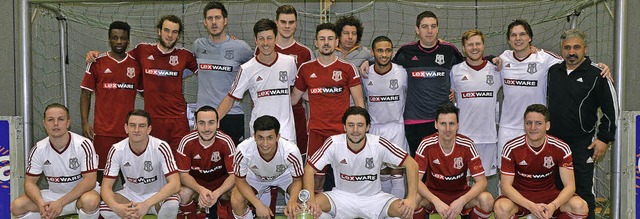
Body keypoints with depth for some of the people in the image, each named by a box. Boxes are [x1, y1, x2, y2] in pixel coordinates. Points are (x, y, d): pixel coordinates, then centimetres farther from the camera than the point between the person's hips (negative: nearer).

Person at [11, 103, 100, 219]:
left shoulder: (83, 145, -17)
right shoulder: (38, 149, -5)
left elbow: (89, 180, -22)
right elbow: (30, 182, -2)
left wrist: (61, 203, -28)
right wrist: (40, 203, -24)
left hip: (81, 193, -4)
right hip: (53, 195, 4)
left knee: (90, 201, -38)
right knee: (17, 206, -15)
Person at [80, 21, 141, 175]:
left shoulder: (136, 64, 8)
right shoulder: (97, 62, 2)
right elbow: (86, 94, 4)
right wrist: (85, 123, -4)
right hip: (103, 130, -2)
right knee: (101, 172, 1)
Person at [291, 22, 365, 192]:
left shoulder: (347, 68, 3)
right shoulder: (306, 69, 10)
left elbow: (359, 103, 5)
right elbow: (293, 99, 20)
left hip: (342, 132, -1)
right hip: (316, 132, 2)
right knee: (315, 179, 0)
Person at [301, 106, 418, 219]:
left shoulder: (379, 144, -17)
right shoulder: (333, 143, -17)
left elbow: (411, 164, -13)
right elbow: (310, 169, -13)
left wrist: (411, 198, -25)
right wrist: (311, 200, -28)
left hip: (374, 197, 1)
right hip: (342, 195, 0)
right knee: (307, 206, -27)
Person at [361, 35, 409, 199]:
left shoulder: (402, 73, -8)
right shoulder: (366, 74, -3)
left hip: (397, 126, -2)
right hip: (375, 127, 2)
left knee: (397, 171, -5)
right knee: (382, 172, 10)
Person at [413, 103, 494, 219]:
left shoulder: (467, 145, -16)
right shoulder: (427, 144, -16)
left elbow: (481, 181, -16)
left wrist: (461, 201, -33)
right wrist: (436, 202, -35)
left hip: (460, 193, 1)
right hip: (434, 192, -1)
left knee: (487, 200, -27)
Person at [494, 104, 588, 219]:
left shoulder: (561, 148, -10)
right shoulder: (511, 148, -15)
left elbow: (569, 186, -12)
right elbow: (506, 185, -16)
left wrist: (553, 206, -33)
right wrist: (531, 206, -31)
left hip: (548, 194, 2)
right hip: (520, 196, -2)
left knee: (581, 207, -25)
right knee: (501, 208, -36)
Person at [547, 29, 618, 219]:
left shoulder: (597, 74, -5)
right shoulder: (553, 71, 9)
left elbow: (611, 109, -3)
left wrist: (604, 139, -7)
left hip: (582, 144, -4)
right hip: (553, 141, 5)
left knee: (583, 191, -3)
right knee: (556, 189, 11)